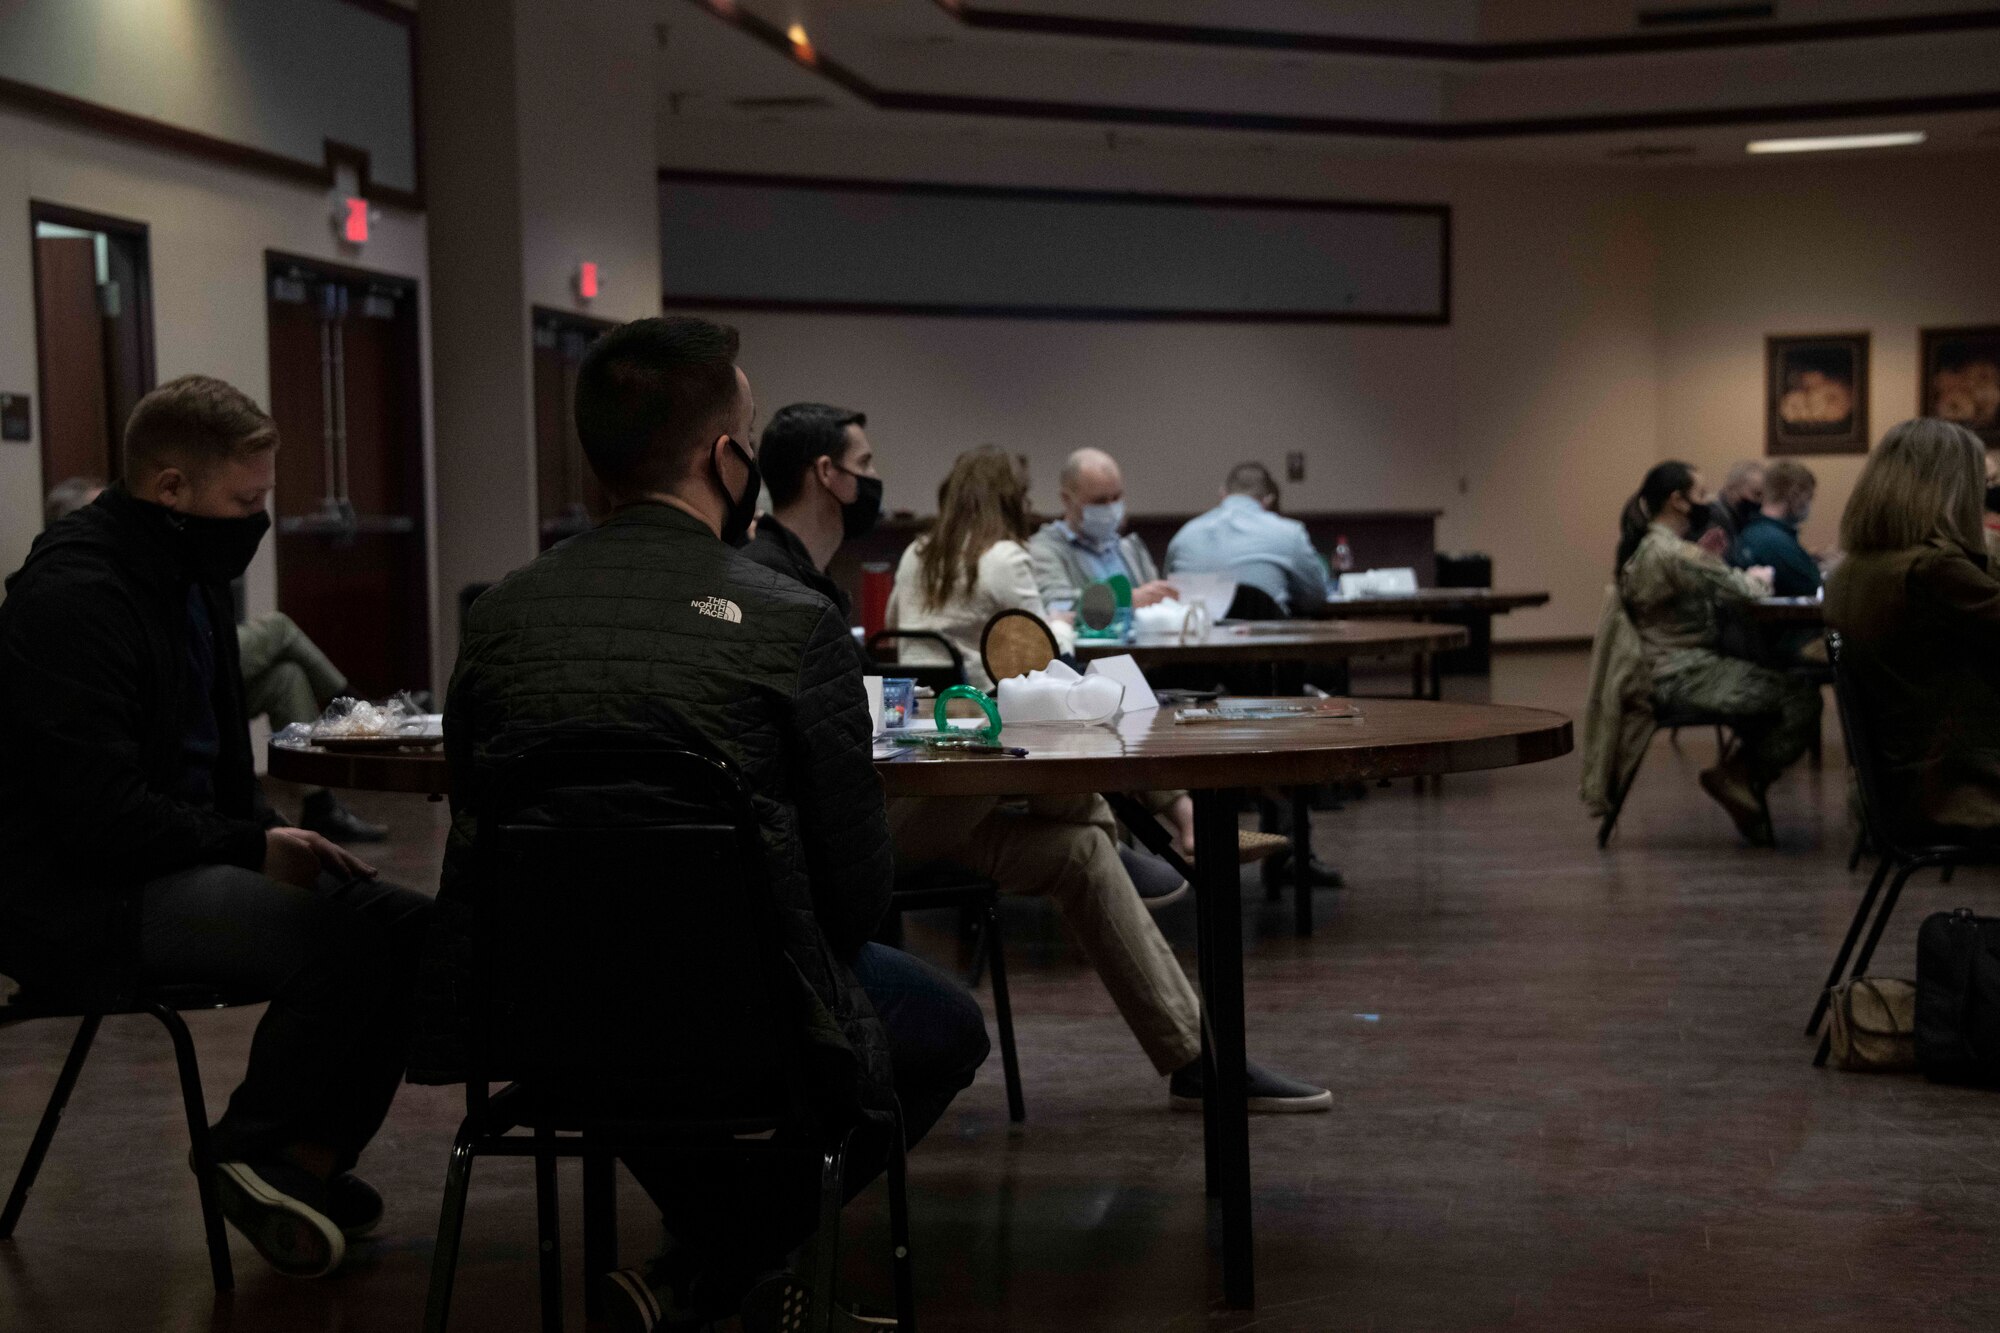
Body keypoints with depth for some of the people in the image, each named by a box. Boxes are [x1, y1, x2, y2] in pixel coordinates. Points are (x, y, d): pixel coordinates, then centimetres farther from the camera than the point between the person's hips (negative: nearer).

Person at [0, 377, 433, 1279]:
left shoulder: (185, 575, 14)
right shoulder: (75, 596, -17)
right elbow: (101, 814, -24)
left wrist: (269, 839, 5)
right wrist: (253, 848, -17)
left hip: (182, 859, 10)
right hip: (77, 898, -10)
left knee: (407, 925, -6)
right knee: (340, 937, -28)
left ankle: (310, 1160, 2)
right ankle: (252, 1149, -5)